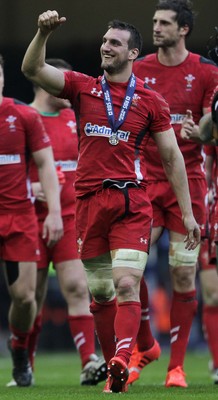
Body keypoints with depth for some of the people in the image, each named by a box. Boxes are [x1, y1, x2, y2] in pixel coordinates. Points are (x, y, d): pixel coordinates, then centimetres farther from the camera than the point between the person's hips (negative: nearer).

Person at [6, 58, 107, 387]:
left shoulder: (72, 120, 12)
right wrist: (27, 189, -19)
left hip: (70, 220, 3)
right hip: (33, 220, -3)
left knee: (77, 287, -11)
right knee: (32, 298, 3)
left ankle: (89, 363, -17)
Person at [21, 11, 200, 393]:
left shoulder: (150, 101, 5)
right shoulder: (82, 87, 10)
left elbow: (172, 156, 7)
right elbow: (32, 69, -2)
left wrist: (187, 213, 3)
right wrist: (43, 32, -20)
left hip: (132, 203, -3)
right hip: (89, 200, 3)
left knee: (127, 285, -18)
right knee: (101, 294, 7)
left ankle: (121, 360, -33)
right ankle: (114, 371, 15)